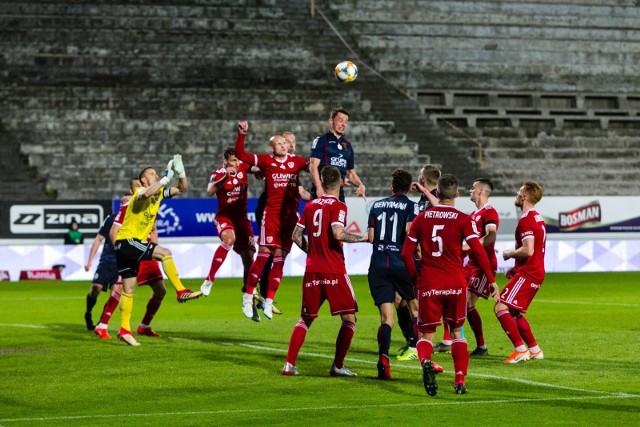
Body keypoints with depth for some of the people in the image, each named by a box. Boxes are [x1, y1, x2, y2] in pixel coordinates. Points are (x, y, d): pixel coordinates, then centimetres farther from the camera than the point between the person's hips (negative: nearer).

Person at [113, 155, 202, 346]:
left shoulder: (159, 193, 11)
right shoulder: (140, 193, -12)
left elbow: (183, 189, 13)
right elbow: (147, 193, -38)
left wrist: (180, 173, -4)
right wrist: (166, 178, -32)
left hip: (133, 244, 9)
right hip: (126, 240, -9)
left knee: (128, 289, 8)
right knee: (165, 253, -21)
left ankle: (124, 329, 10)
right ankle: (181, 292, -18)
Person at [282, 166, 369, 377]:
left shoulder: (310, 205, 10)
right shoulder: (338, 206, -7)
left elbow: (297, 236, 11)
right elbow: (338, 234, -22)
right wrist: (363, 238, -11)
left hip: (312, 271, 6)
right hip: (334, 272, -6)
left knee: (305, 319, 15)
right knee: (349, 318, 5)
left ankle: (289, 364, 6)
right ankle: (338, 366, -1)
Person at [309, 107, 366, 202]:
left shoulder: (347, 145, 19)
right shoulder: (321, 140, 1)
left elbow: (351, 172, 25)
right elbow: (313, 166, -9)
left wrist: (360, 185, 4)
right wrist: (319, 188, -21)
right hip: (321, 192, -6)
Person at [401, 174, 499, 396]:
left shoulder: (421, 218, 5)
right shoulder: (463, 219, -3)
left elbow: (406, 253, 5)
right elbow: (478, 251, -9)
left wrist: (415, 279, 17)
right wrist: (492, 280, -2)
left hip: (428, 284, 0)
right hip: (455, 284, 0)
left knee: (426, 333, 6)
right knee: (456, 331, 17)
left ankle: (425, 360, -28)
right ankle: (460, 380, 9)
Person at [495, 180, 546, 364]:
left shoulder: (526, 219, -16)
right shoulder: (538, 217, 17)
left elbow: (528, 250, -25)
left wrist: (510, 254, -7)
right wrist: (516, 268, 20)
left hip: (527, 274, -10)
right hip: (536, 272, 10)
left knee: (501, 308, -14)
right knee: (514, 312, 18)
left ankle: (520, 349, -18)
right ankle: (534, 349, 20)